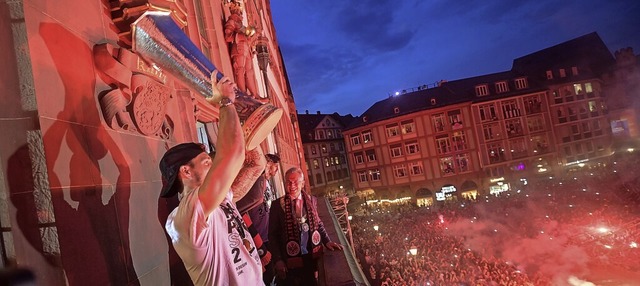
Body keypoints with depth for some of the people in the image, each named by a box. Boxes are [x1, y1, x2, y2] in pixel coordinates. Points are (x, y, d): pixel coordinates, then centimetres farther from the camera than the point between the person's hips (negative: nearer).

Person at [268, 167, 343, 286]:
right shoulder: (277, 205, -9)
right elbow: (273, 235, -6)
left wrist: (327, 241, 1)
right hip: (290, 260, -3)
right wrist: (278, 260, -11)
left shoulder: (311, 200, -1)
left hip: (311, 257, 3)